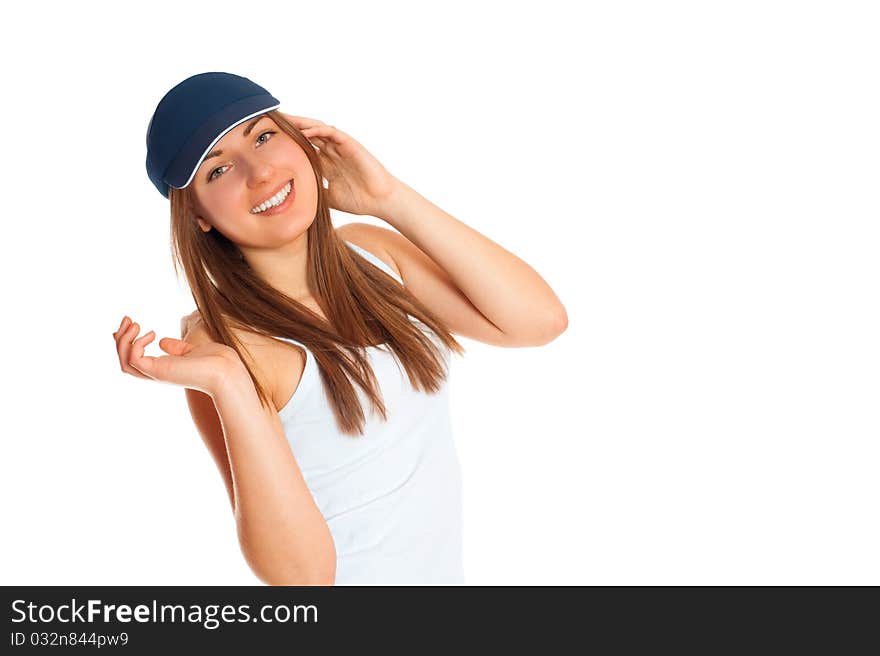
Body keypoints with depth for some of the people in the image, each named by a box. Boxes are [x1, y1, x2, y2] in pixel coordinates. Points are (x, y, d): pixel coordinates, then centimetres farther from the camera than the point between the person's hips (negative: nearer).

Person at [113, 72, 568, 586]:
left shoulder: (371, 251, -5)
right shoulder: (224, 340, -21)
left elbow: (540, 320, -14)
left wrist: (391, 199, -15)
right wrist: (228, 387, -35)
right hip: (352, 580, -5)